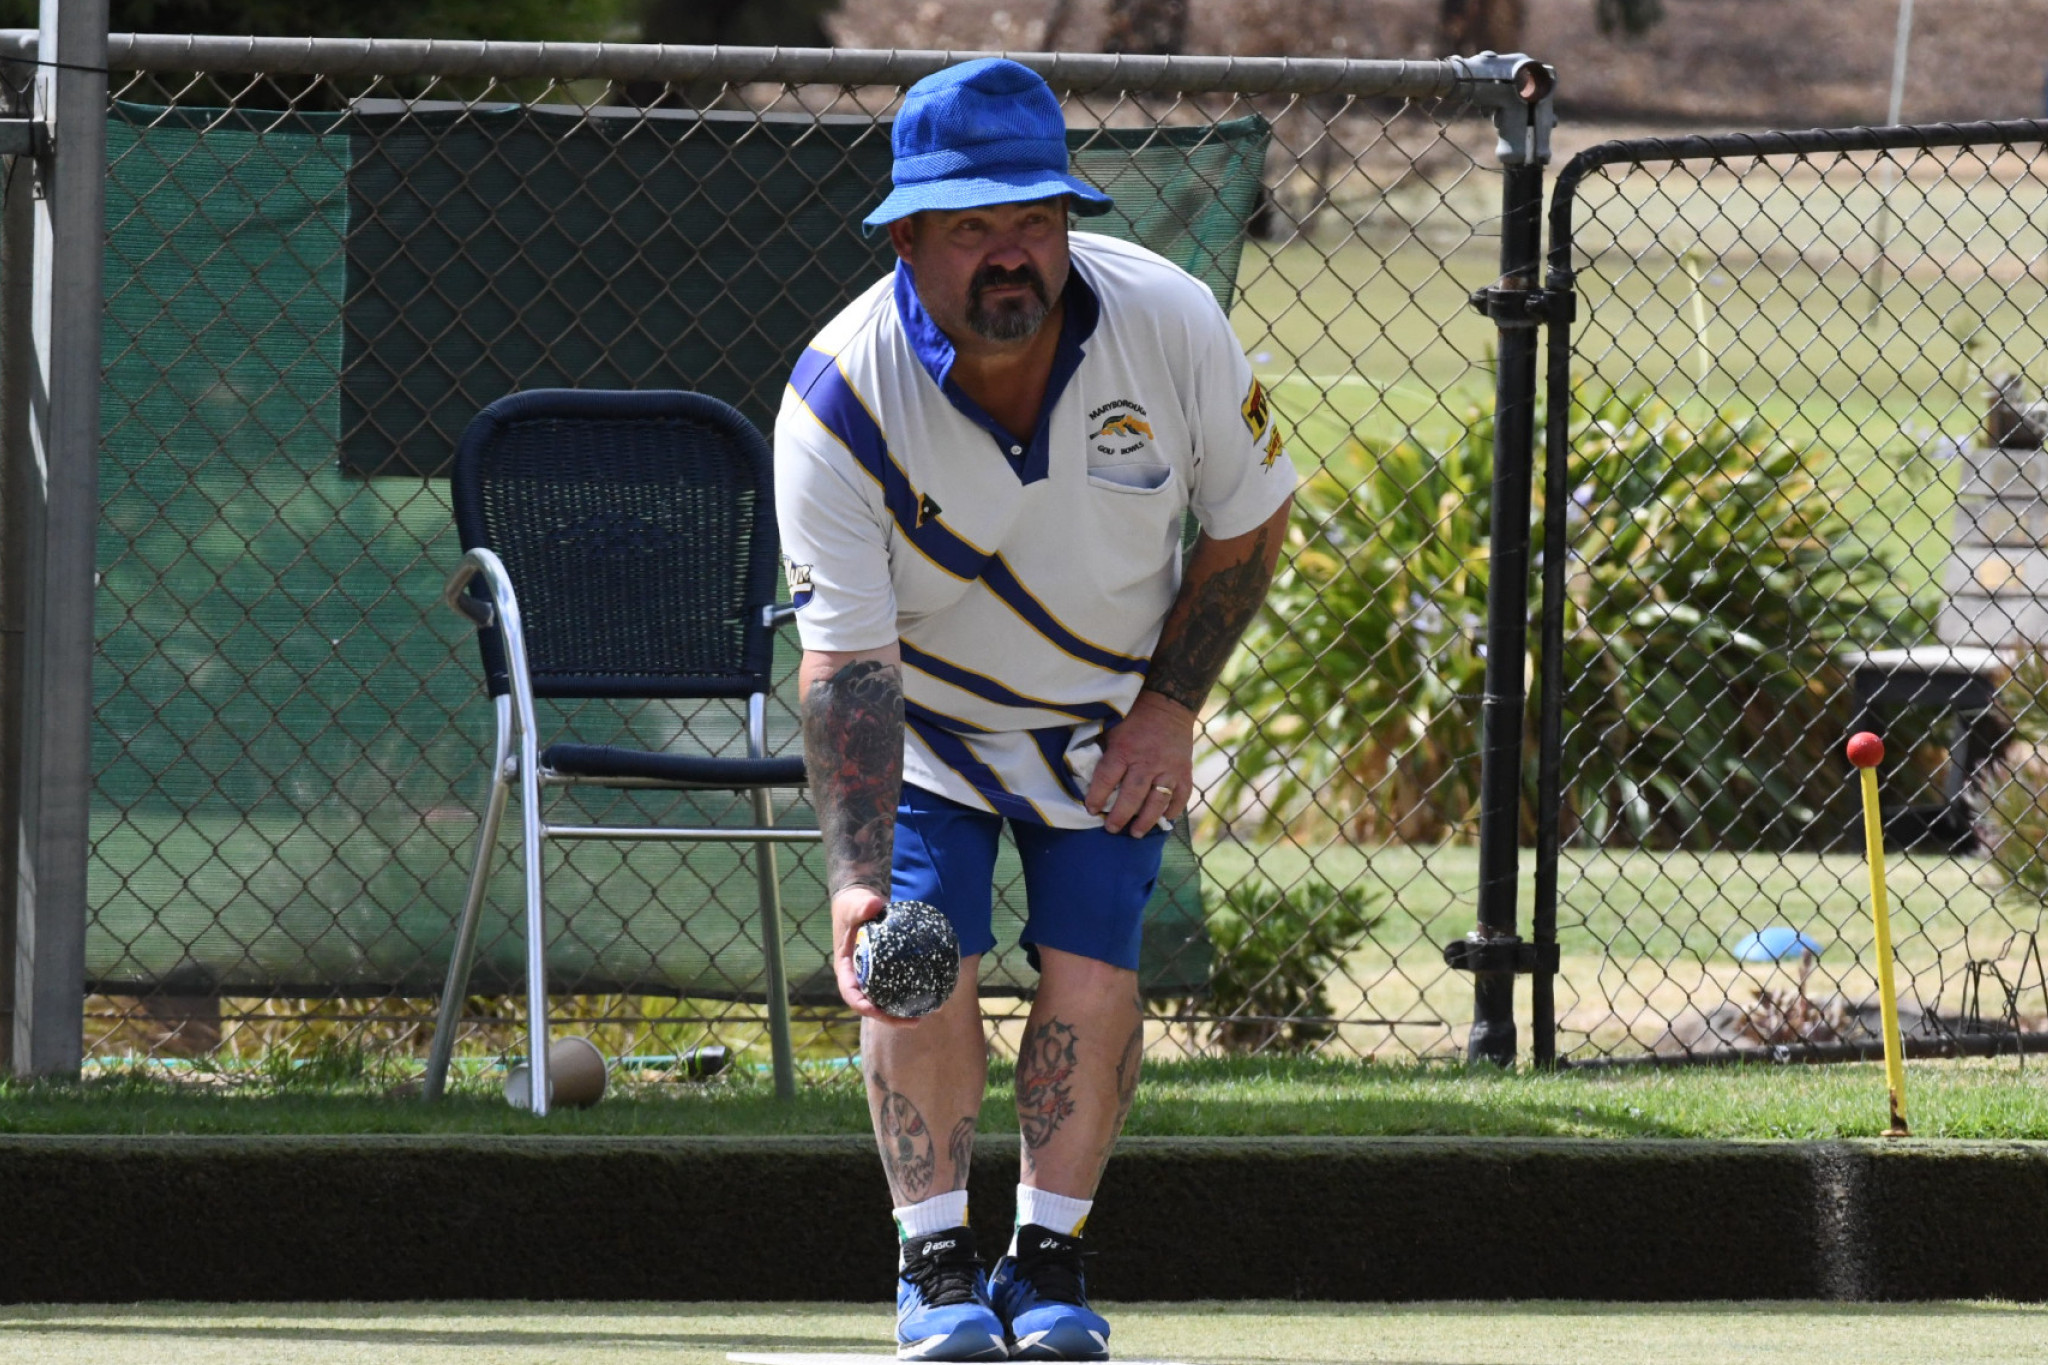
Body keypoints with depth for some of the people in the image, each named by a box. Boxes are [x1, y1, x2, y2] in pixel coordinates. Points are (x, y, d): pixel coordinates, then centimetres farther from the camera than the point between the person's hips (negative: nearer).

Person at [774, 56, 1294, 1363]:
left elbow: (1249, 519, -6)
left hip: (1116, 724, 1)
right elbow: (847, 664, -31)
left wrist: (1171, 705, -11)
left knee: (1092, 974, -9)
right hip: (928, 726, -1)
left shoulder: (1172, 324, -25)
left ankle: (1051, 1259, 7)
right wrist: (856, 881, -41)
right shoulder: (838, 403, -30)